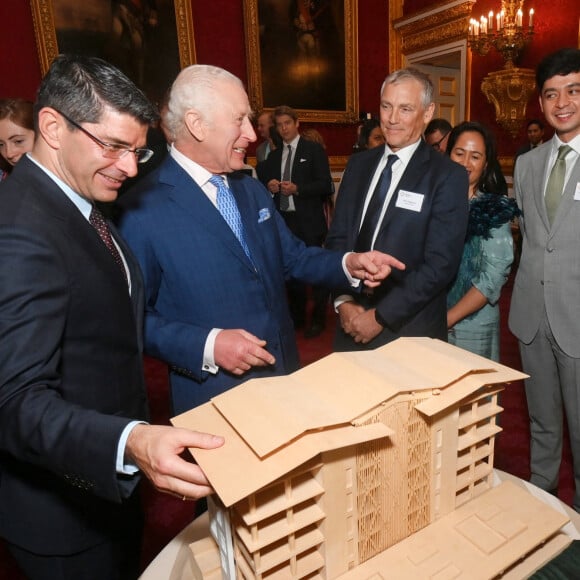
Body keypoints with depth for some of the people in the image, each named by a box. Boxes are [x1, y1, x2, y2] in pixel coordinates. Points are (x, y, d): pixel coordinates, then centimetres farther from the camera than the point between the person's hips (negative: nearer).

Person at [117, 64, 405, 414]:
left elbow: (292, 257, 12)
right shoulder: (143, 209, -15)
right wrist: (206, 345, -24)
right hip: (213, 393, -6)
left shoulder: (253, 191, 7)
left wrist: (348, 264, -4)